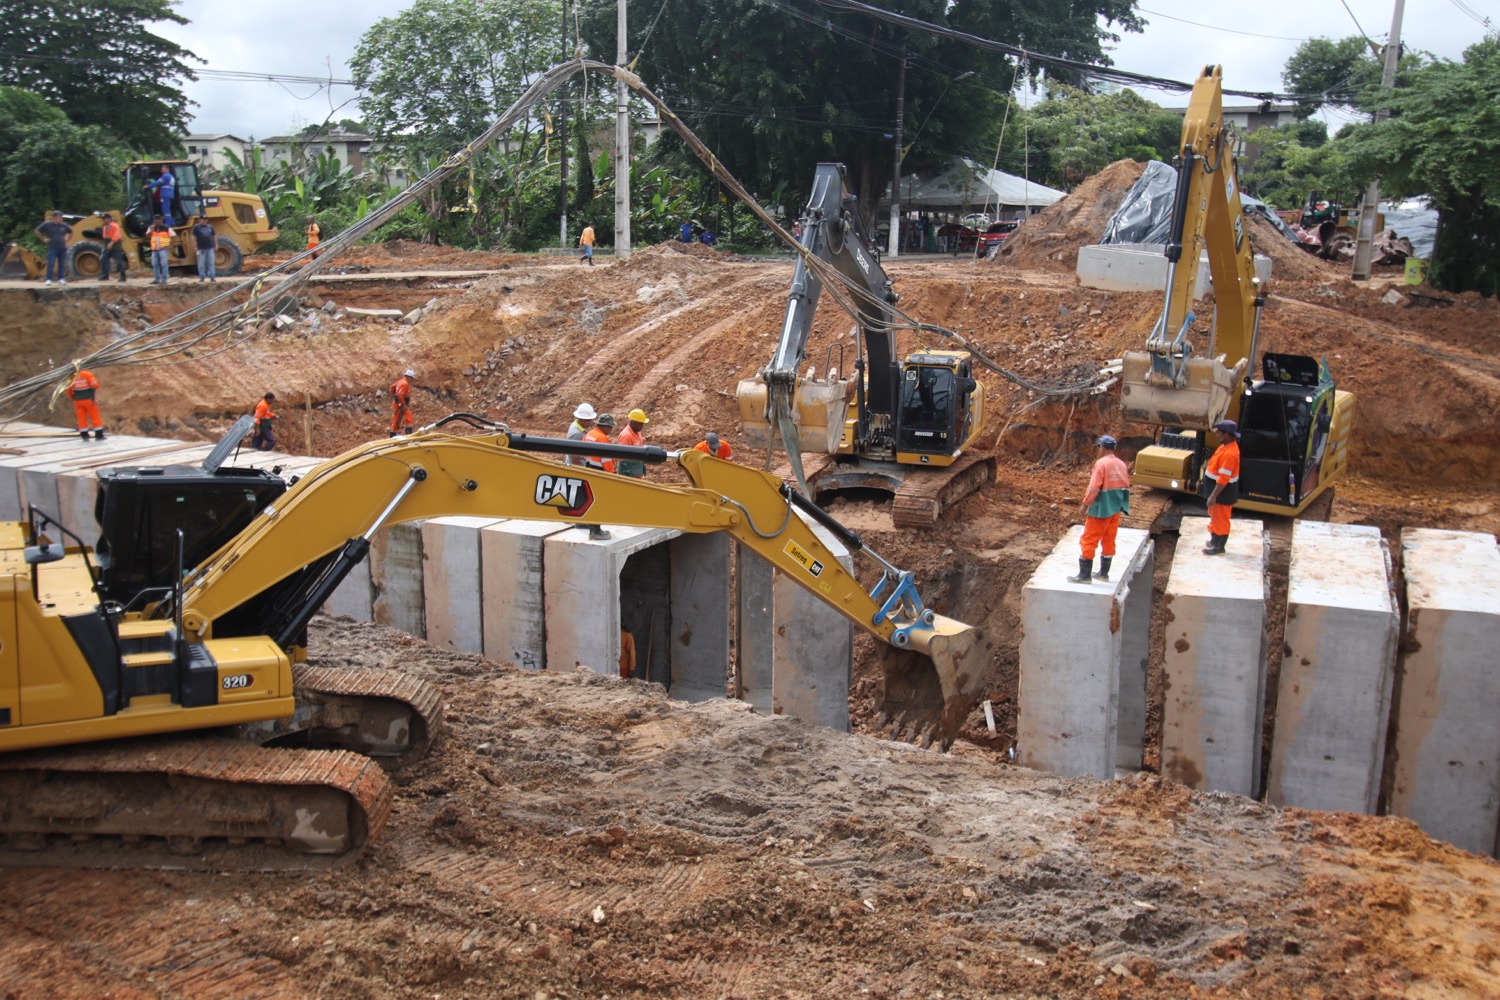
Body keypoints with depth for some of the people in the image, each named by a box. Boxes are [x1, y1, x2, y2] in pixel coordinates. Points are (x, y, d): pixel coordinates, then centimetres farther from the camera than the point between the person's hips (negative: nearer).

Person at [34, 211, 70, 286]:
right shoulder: (47, 225, -4)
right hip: (52, 248, -4)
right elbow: (37, 232, 4)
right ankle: (49, 280, -6)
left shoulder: (64, 225, 6)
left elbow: (71, 232, 24)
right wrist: (43, 239, 0)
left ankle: (61, 279, 15)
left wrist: (67, 240, 12)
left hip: (63, 248, 4)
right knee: (51, 264, -8)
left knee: (62, 265, 6)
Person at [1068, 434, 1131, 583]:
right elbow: (1125, 487, 10)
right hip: (1115, 510, 7)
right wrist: (1118, 504, 19)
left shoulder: (1101, 463, -16)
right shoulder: (1121, 465, 6)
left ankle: (1084, 575, 1)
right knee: (1109, 541, 16)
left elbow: (1094, 488, -19)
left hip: (1100, 509, -7)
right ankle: (1104, 573, 23)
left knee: (1088, 541, -1)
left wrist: (1085, 504, -10)